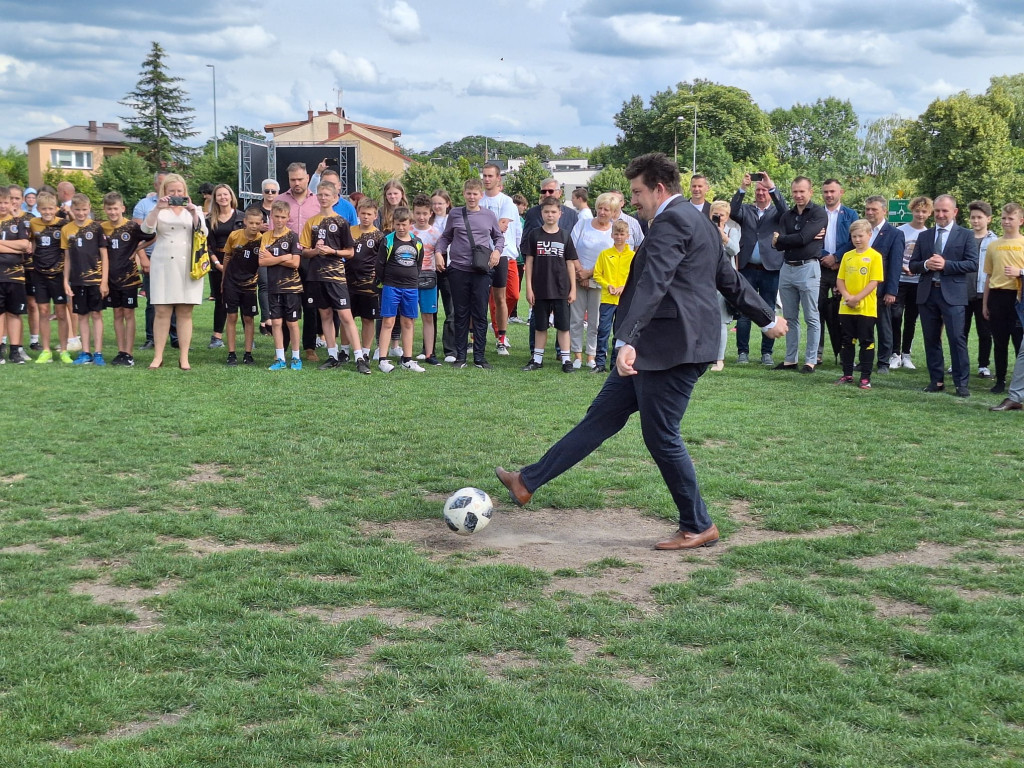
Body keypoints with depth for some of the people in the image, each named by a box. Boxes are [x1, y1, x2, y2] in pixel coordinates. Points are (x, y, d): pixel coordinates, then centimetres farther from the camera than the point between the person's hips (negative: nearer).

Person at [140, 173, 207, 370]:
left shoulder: (194, 209, 13)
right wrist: (158, 208, -20)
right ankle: (158, 356, 0)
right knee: (162, 311, -4)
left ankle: (184, 357, 3)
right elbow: (147, 229, -8)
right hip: (163, 265, -1)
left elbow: (202, 232, -3)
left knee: (185, 312, 0)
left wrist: (193, 213, -17)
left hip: (188, 266, 1)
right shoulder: (159, 210, 9)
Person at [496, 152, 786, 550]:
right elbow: (730, 279, 27)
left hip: (670, 349, -11)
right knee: (602, 416, 11)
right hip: (654, 349, 11)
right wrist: (767, 318, 38)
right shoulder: (698, 223, 20)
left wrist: (627, 341, -37)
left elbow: (653, 284, -27)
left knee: (661, 436, -2)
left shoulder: (671, 222, -13)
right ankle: (528, 482, 16)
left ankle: (698, 527, 11)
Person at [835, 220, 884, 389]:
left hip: (866, 308, -4)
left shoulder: (874, 256, -5)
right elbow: (840, 280, 8)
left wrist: (857, 298, -18)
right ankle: (847, 375, 19)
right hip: (846, 307, 5)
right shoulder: (847, 256, 8)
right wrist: (847, 296, -10)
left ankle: (865, 378, 5)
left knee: (866, 342, 1)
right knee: (846, 341, 9)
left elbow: (874, 282, -10)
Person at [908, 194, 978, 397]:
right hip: (927, 293, 4)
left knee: (957, 338, -8)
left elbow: (972, 264, -6)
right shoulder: (924, 236, 15)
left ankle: (961, 383, -4)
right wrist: (926, 265, -10)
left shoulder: (965, 235, 3)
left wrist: (946, 264, -16)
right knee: (931, 339, 7)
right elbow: (913, 265, 12)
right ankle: (936, 380, 15)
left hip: (952, 294, -4)